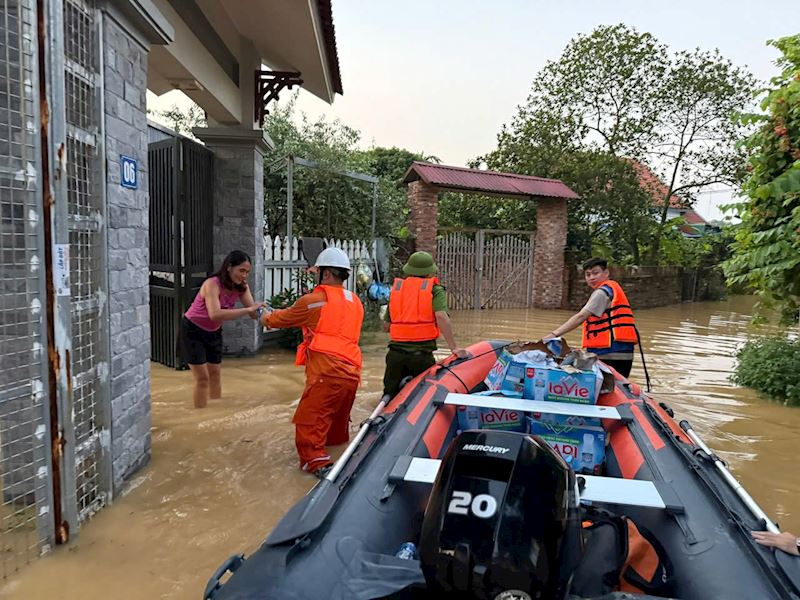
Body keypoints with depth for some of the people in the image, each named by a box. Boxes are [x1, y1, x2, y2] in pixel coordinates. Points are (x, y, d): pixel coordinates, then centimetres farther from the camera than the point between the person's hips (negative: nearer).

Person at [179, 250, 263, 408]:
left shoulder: (242, 287, -13)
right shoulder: (212, 284, -33)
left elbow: (253, 311, -19)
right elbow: (215, 314, -48)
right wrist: (247, 310, -52)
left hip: (213, 332, 7)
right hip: (192, 331, -7)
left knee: (215, 373, 15)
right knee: (202, 378, -6)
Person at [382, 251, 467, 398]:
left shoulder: (396, 288, 15)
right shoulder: (434, 289, 4)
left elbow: (386, 326, 13)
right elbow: (441, 316, -13)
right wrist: (453, 347, -13)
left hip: (395, 352, 3)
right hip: (422, 354, -3)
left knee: (390, 398, 11)